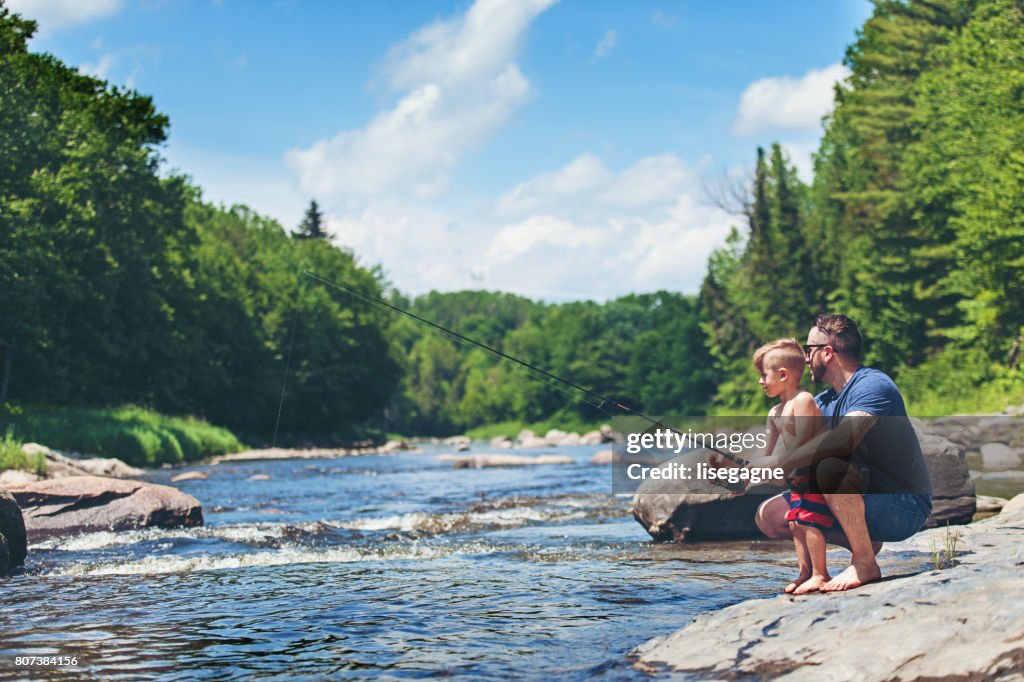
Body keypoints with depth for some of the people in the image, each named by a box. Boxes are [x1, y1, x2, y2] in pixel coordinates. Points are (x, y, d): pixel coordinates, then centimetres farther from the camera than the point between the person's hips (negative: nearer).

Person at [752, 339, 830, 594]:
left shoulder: (802, 400, -15)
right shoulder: (775, 412, 13)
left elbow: (802, 442, -22)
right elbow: (767, 452, 18)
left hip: (817, 471, -10)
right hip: (797, 476, 10)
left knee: (809, 519, -13)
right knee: (795, 521, 8)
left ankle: (820, 574, -8)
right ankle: (805, 572, 13)